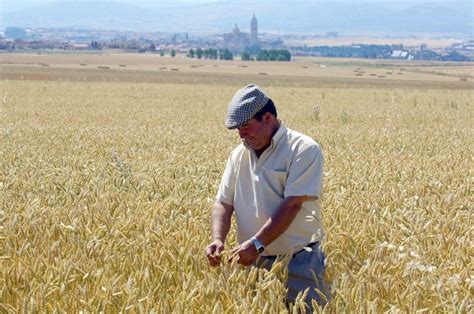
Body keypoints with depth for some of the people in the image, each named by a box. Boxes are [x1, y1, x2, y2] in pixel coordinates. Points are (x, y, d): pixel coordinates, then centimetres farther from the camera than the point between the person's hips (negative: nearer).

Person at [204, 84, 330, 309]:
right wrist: (218, 239, -11)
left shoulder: (303, 150, -10)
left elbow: (291, 205, -19)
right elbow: (223, 204, 8)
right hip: (253, 262, 5)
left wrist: (257, 243, -26)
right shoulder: (239, 155, 9)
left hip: (298, 263, -5)